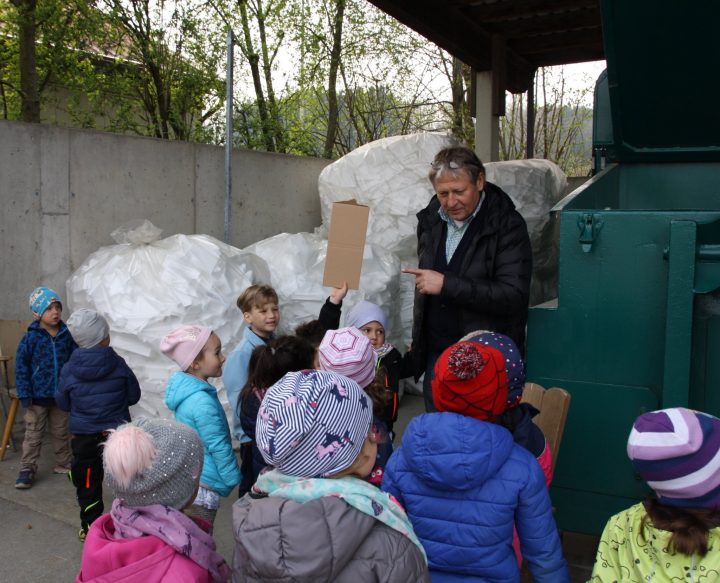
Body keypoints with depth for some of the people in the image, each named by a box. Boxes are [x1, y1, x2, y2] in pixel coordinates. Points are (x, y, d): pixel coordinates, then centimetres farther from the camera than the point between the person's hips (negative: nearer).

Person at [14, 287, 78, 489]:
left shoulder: (67, 336, -3)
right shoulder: (31, 338, -11)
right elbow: (21, 367, -8)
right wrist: (24, 395, -11)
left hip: (61, 395, 3)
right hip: (37, 396, -3)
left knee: (61, 433, 17)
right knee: (33, 435, 7)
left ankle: (64, 463, 30)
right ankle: (27, 469, 17)